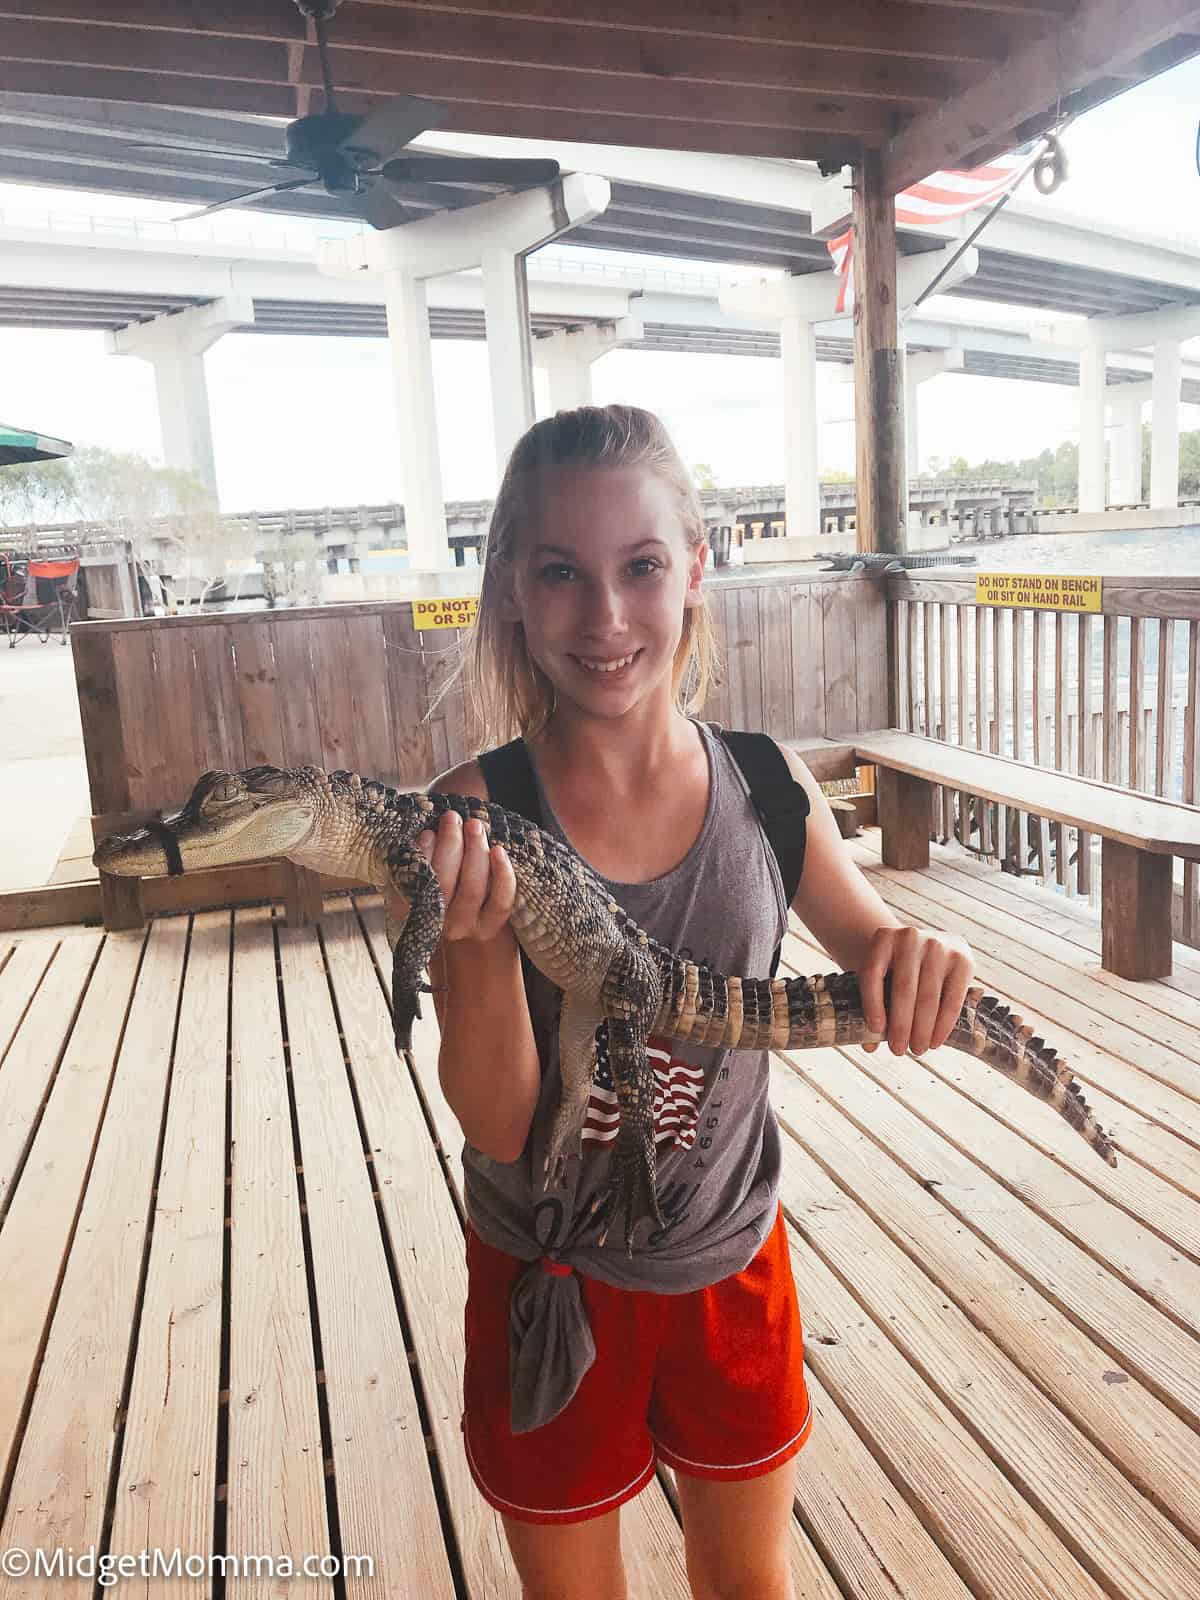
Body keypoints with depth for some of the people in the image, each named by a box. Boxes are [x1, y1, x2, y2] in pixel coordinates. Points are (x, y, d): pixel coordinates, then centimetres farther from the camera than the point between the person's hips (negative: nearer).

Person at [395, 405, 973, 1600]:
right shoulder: (476, 819, -20)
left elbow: (872, 946, 1)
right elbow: (499, 1129, -19)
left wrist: (924, 962, -23)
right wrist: (477, 936, -36)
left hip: (731, 1267, 2)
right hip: (553, 1290, -1)